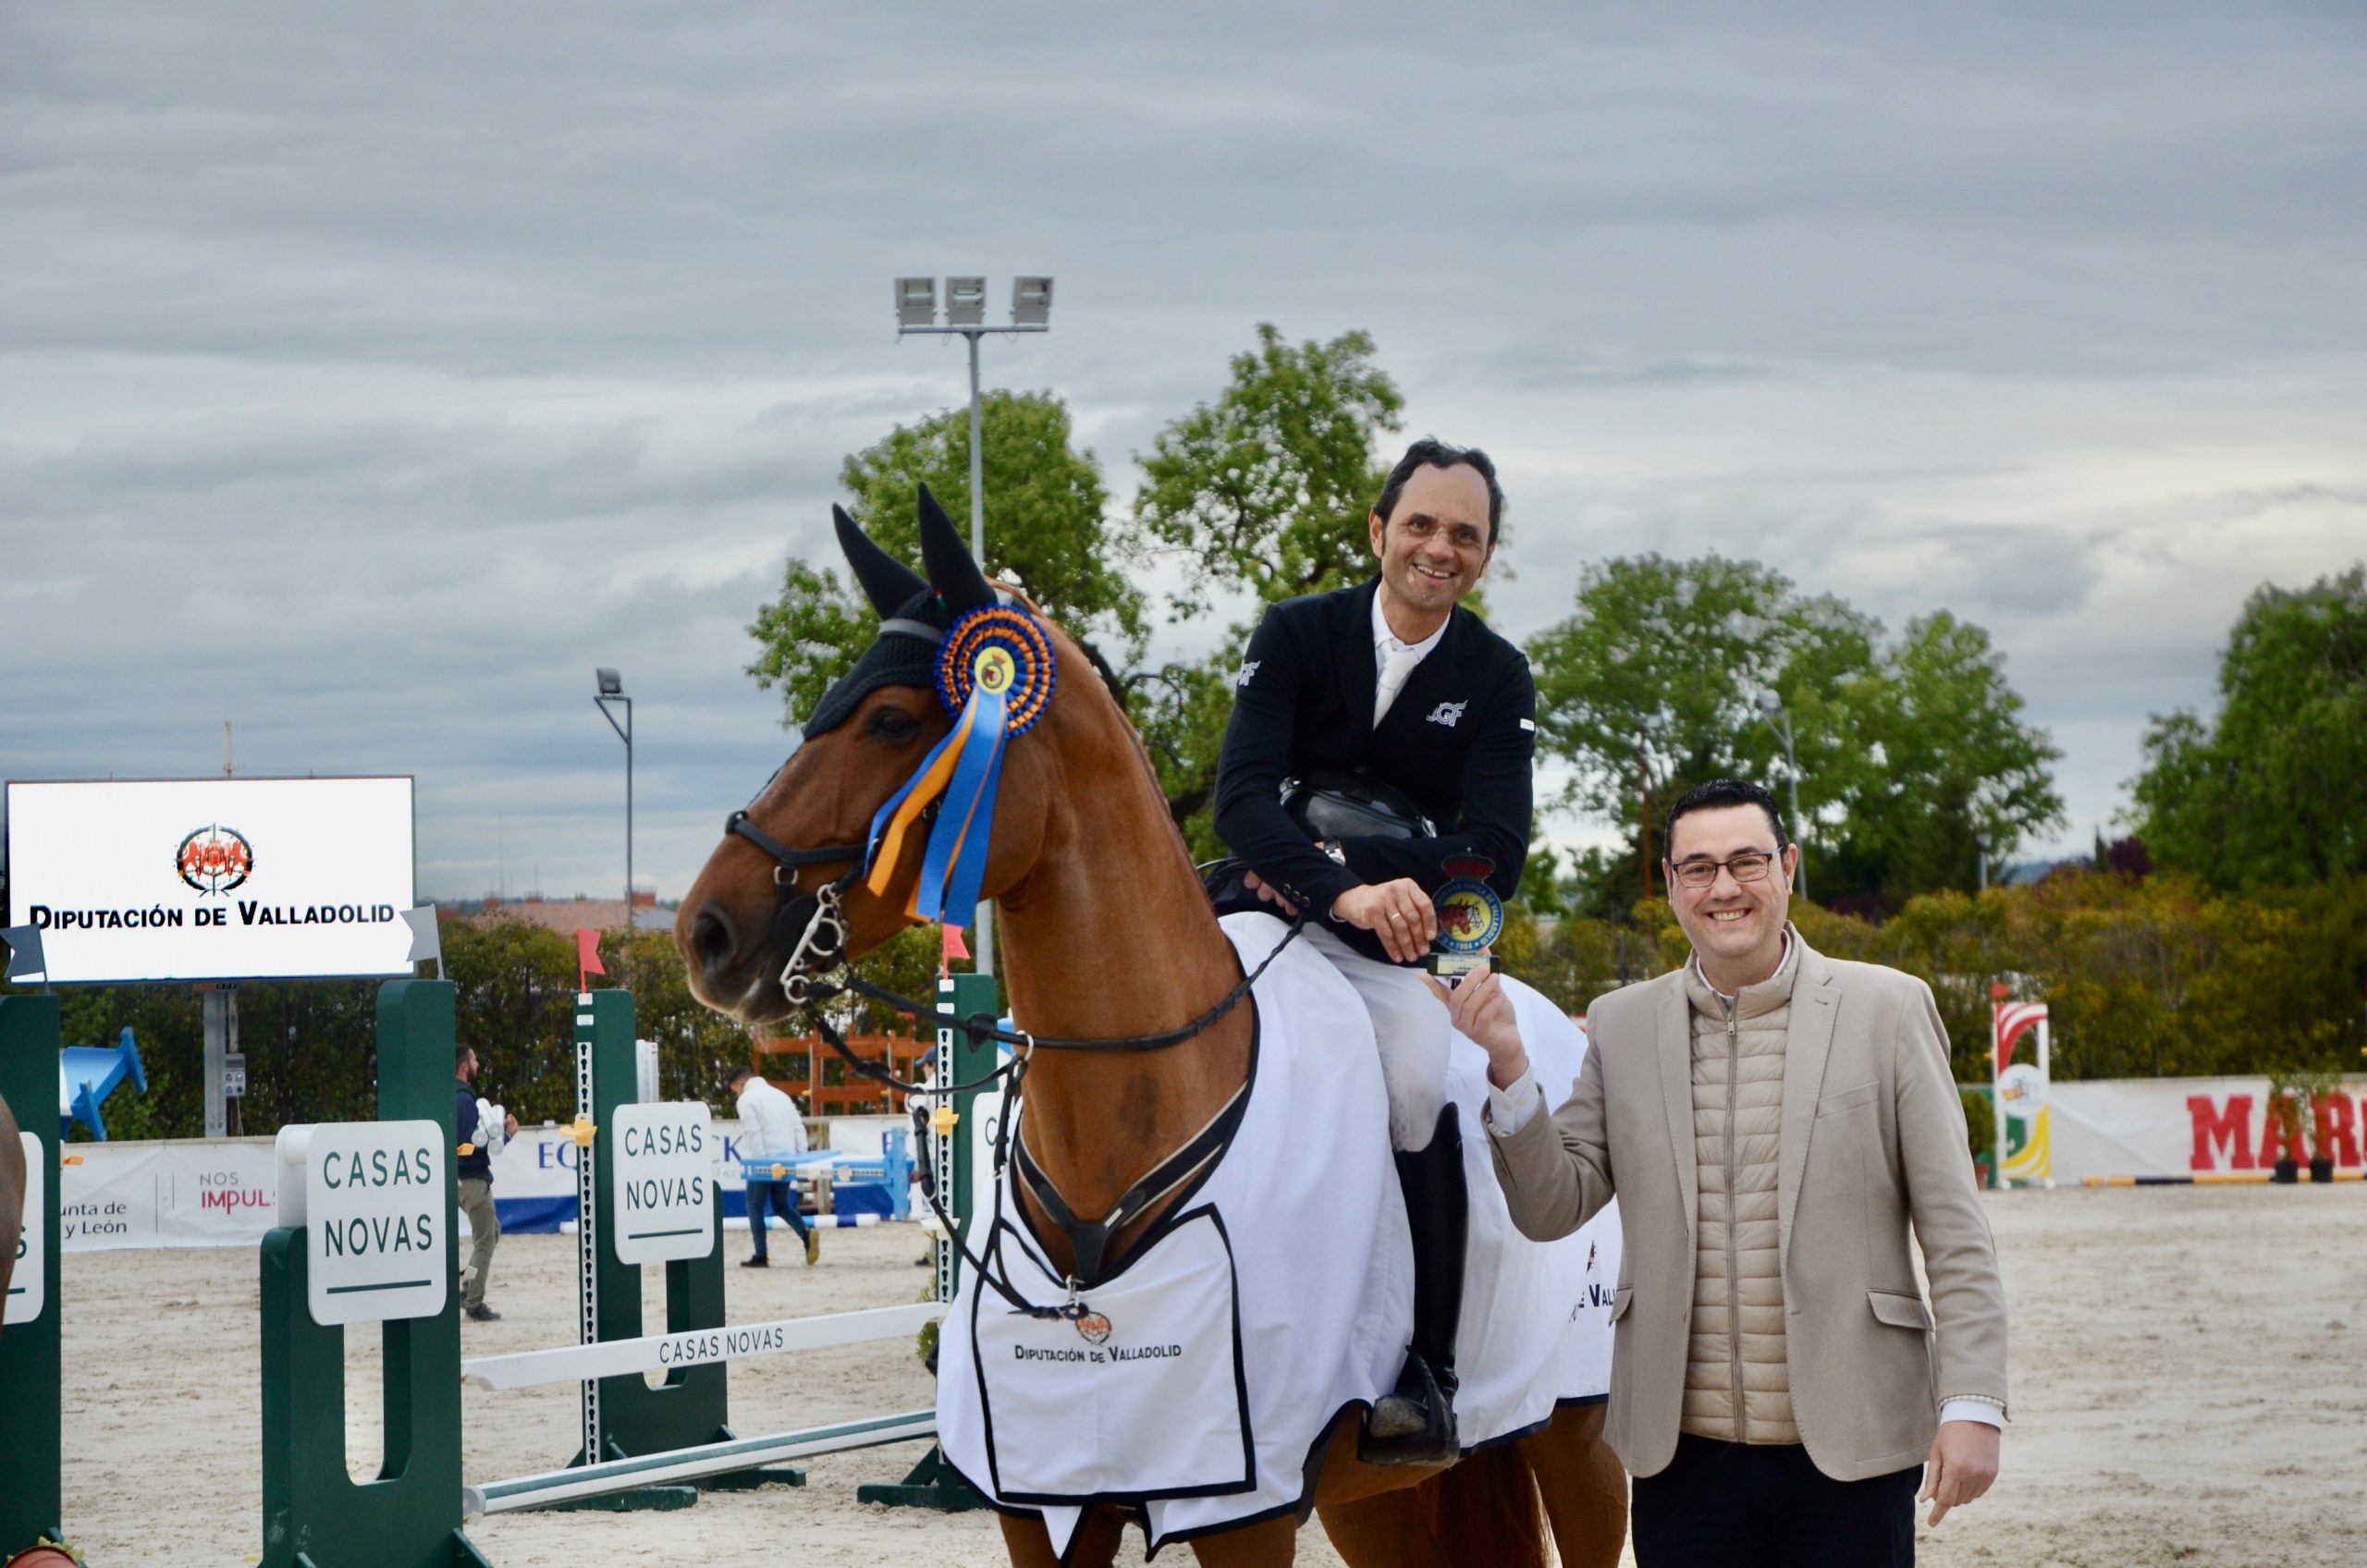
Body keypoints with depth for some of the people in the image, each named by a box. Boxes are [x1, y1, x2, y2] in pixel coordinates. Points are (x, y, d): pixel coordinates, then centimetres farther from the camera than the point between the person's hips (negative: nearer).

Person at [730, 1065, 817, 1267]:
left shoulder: (746, 1099, -4)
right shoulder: (780, 1095, 18)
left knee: (755, 1208, 6)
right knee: (781, 1205, 16)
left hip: (763, 1162, -7)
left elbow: (753, 1133, -14)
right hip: (786, 1162, 7)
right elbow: (799, 1129, 14)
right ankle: (807, 1233, -9)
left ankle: (760, 1257, 4)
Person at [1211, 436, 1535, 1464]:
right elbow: (1241, 798, -18)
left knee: (1422, 1084, -26)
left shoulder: (1495, 679, 0)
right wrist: (1344, 890, -36)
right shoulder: (1298, 636, -4)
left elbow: (1494, 858, -10)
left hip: (1401, 950, -1)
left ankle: (1425, 1375, -20)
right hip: (1271, 912, 1)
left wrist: (1339, 858, -22)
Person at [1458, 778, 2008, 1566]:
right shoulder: (1620, 1025, 9)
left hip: (1849, 1453, -2)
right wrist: (1508, 1069, -8)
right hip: (1681, 1451, 2)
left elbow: (1955, 1233, 0)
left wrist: (1972, 1404, -7)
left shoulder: (1888, 1009, 2)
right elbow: (1551, 1210, 7)